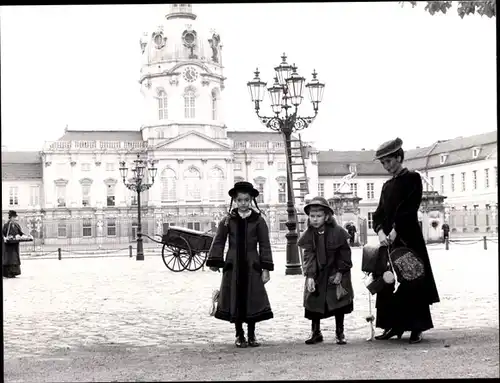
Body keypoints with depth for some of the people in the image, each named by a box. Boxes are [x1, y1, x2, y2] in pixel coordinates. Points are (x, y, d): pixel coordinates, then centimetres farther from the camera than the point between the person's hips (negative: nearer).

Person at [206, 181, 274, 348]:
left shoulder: (258, 220, 0)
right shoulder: (228, 220, 3)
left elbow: (265, 245, 1)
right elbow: (218, 242, 5)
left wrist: (266, 268, -3)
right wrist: (214, 262, -3)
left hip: (252, 266, 0)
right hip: (233, 266, 1)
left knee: (252, 300, 4)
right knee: (235, 301, 4)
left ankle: (251, 336, 18)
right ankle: (239, 336, 17)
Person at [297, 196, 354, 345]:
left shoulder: (337, 232, -15)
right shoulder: (308, 234, -9)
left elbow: (344, 253, -8)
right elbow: (308, 255, -11)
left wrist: (340, 272, -13)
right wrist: (309, 276, -21)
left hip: (335, 273, -2)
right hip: (316, 273, 2)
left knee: (339, 302, 2)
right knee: (314, 302, 0)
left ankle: (340, 333, 14)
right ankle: (315, 332, 14)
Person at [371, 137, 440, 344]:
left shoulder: (412, 178, -2)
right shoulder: (387, 186, 19)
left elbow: (409, 208, -13)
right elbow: (379, 212, 10)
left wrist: (395, 230, -18)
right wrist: (380, 232, -8)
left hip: (409, 239, -7)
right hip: (388, 239, 7)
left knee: (412, 282, -4)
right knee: (387, 282, 4)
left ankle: (416, 328, 1)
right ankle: (393, 326, 11)